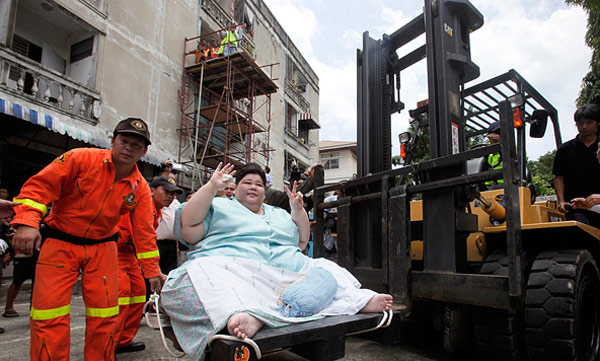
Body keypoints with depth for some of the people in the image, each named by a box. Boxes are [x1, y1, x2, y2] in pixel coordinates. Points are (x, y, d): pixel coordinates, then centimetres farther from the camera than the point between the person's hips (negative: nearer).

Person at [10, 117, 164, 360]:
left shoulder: (140, 188, -2)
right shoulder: (81, 158, -11)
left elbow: (144, 232, 2)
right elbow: (41, 185, -13)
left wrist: (151, 270, 2)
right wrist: (27, 222, -28)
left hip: (102, 248, 3)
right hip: (60, 243, -2)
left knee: (105, 315, 4)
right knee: (50, 315, -4)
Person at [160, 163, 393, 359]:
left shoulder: (280, 214, 30)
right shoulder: (219, 207, 17)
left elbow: (302, 242, 27)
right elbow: (189, 230, 1)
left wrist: (298, 209, 13)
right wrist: (211, 187, -2)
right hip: (232, 269, -5)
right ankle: (244, 313, -59)